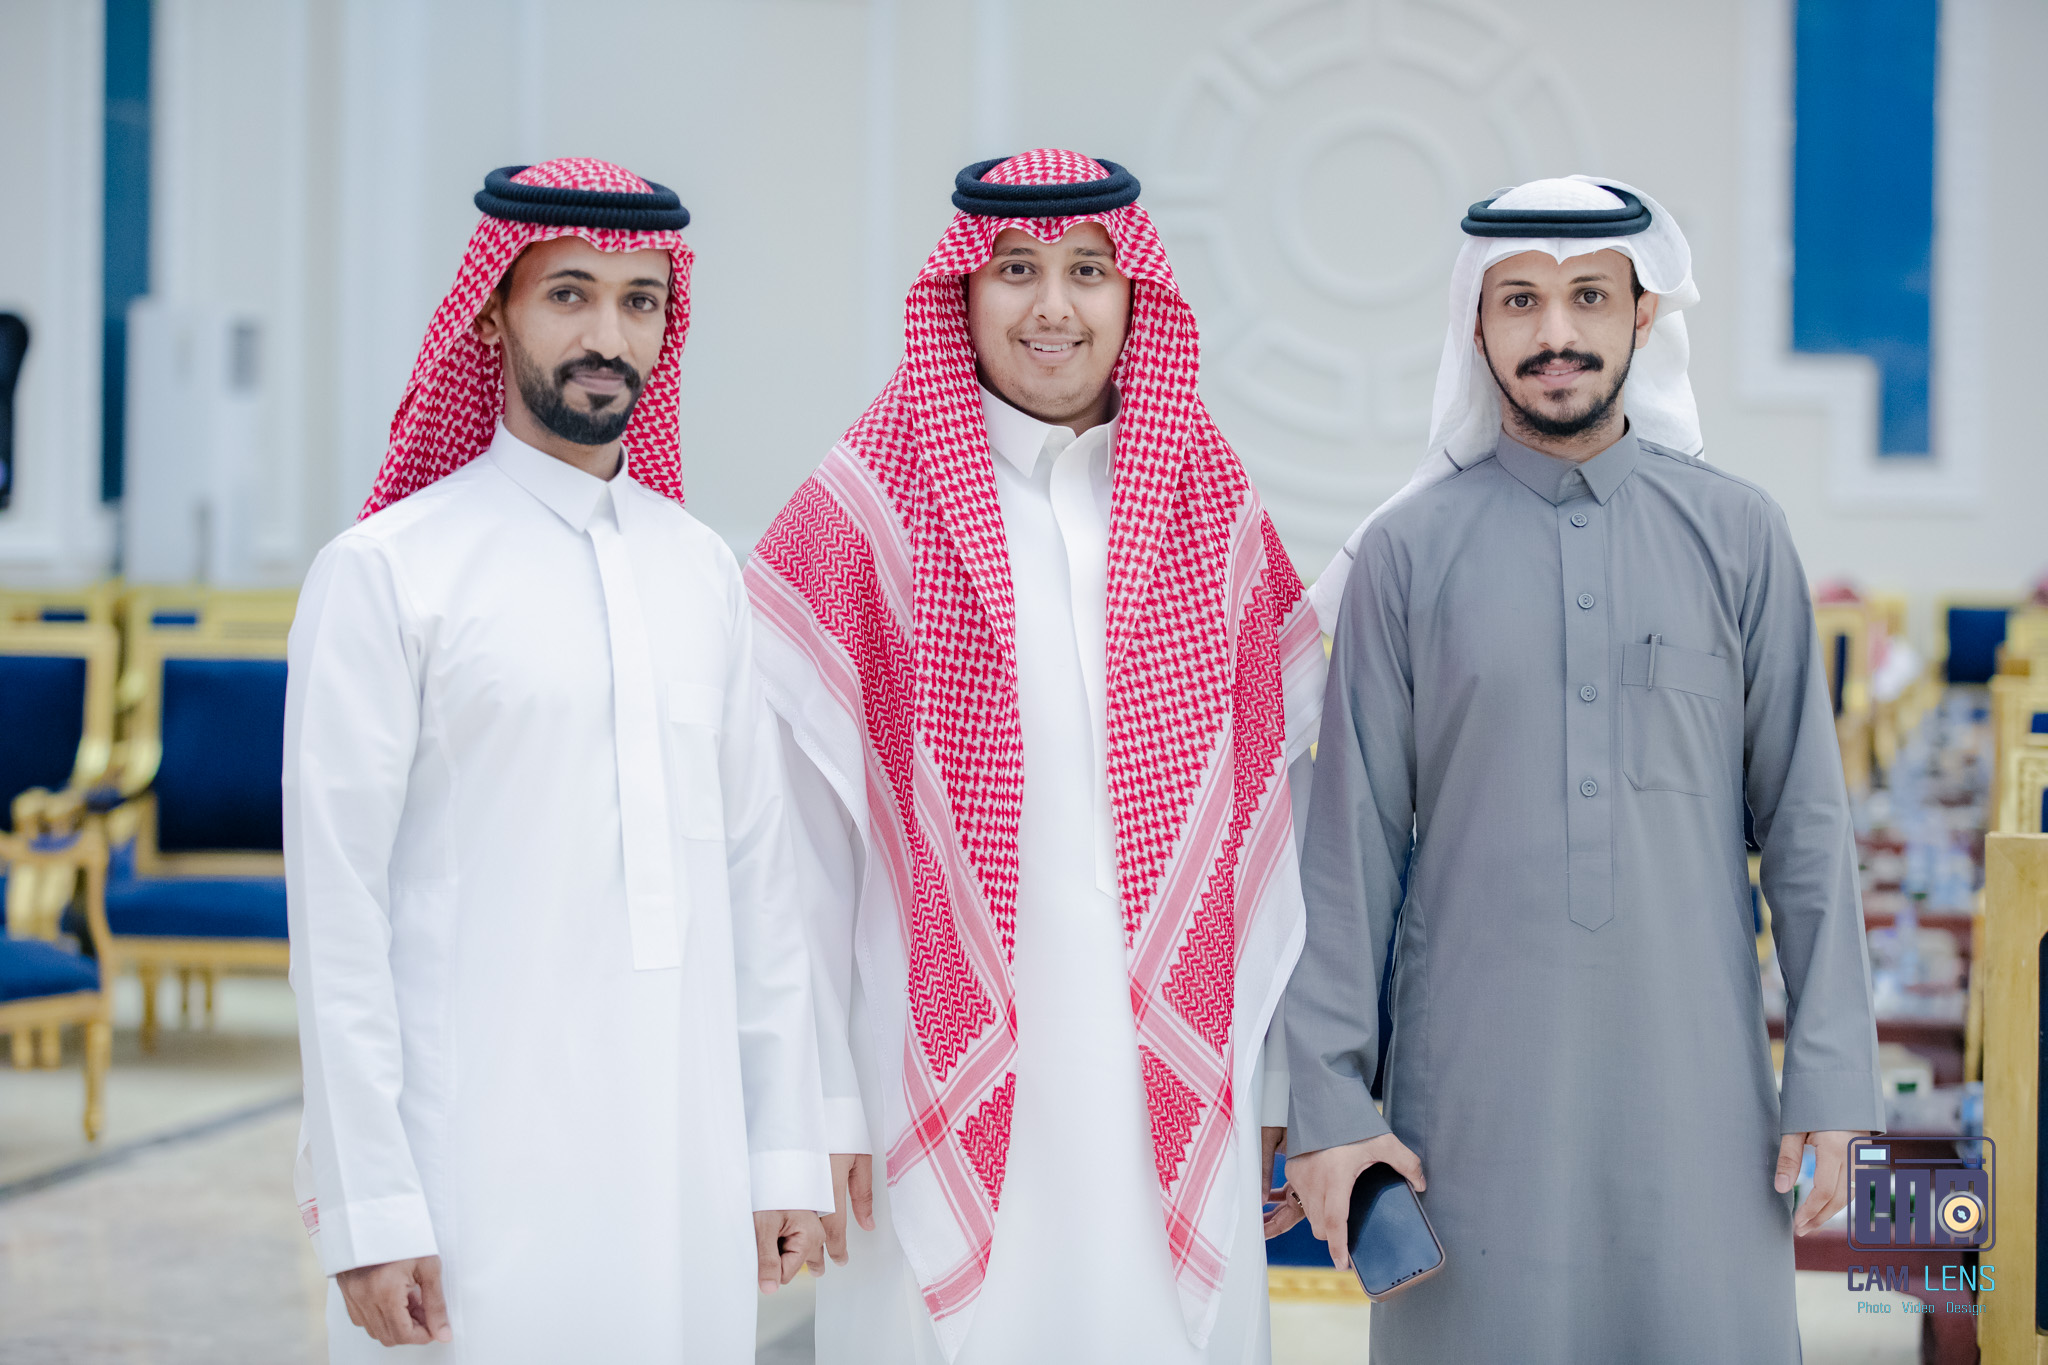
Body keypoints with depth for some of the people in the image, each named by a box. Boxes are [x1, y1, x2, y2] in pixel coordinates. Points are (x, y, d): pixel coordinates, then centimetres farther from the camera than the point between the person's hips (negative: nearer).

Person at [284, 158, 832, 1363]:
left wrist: (787, 1151, 8)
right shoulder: (386, 573, -4)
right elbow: (339, 916, -7)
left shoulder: (702, 570, 12)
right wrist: (371, 1213, -11)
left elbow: (757, 876, 12)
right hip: (478, 1183, -4)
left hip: (686, 1177, 5)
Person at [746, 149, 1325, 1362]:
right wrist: (814, 1098, -8)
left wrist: (1269, 1084, 5)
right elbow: (800, 821, -4)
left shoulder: (1214, 510, 9)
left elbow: (1267, 824, 9)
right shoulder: (870, 512, -1)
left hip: (1169, 1105, 3)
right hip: (946, 1091, -2)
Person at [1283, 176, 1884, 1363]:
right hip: (1474, 1080, 0)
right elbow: (1353, 842, 2)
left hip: (1694, 1073, 1)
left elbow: (1805, 821, 4)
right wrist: (1331, 1097, -2)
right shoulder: (1409, 552, 3)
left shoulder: (1736, 534, 4)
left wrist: (1834, 1083, 0)